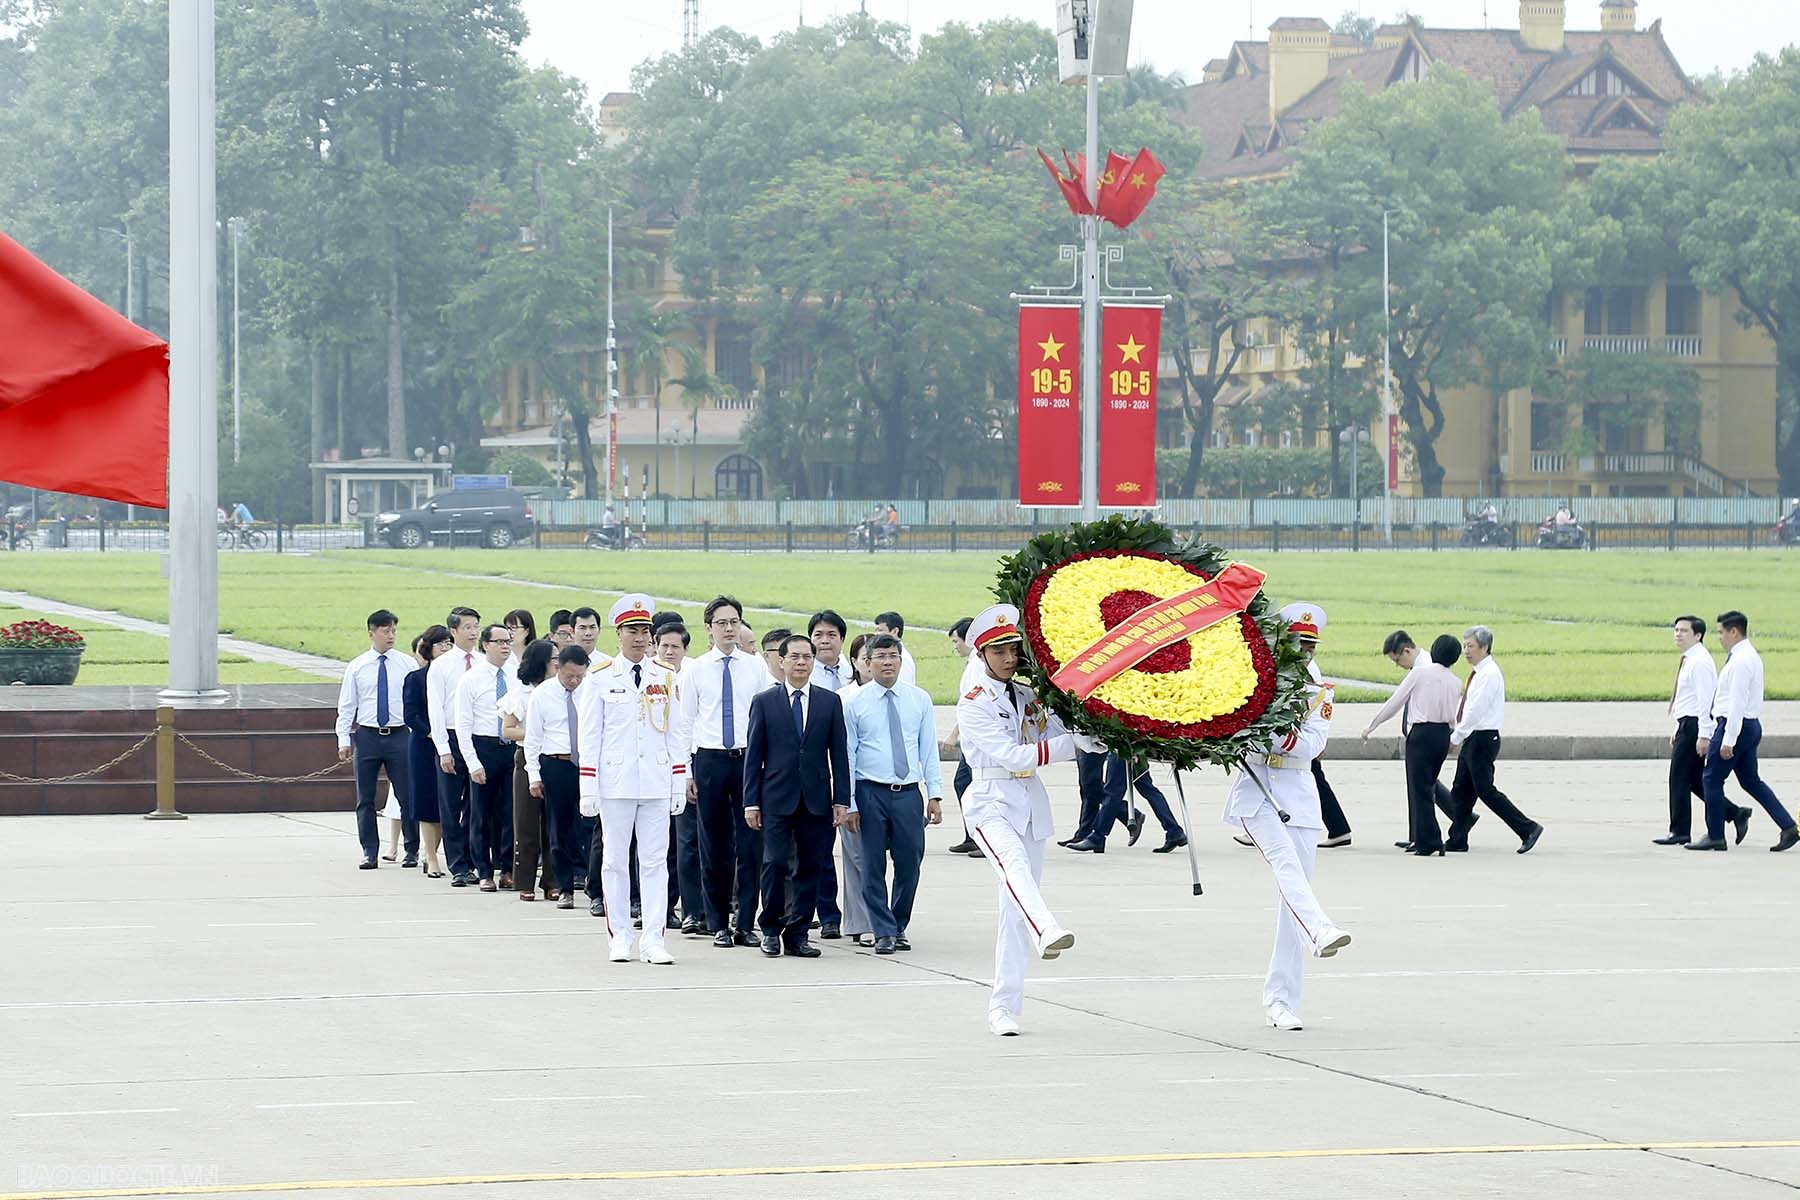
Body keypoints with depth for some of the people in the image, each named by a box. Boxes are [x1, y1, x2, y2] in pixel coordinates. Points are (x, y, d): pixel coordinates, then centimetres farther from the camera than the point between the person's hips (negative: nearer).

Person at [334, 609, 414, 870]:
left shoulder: (406, 665, 2)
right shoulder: (356, 667, 4)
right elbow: (346, 706, 5)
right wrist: (344, 739, -2)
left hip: (399, 735, -1)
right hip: (367, 736, 1)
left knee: (406, 796, 1)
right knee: (365, 799, 5)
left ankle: (412, 851, 11)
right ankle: (369, 853, 13)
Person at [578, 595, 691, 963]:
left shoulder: (666, 678, 7)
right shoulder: (599, 679, 1)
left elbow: (677, 735, 9)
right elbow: (589, 736, 1)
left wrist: (680, 785, 3)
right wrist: (588, 789, -4)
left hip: (657, 784, 1)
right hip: (615, 783, -1)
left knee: (655, 860, 0)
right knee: (615, 860, 4)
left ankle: (653, 939, 1)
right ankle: (619, 937, 11)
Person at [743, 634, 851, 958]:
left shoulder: (830, 701, 9)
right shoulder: (764, 702, 5)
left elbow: (839, 753, 8)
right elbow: (753, 755, 4)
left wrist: (841, 800, 2)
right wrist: (751, 802, -2)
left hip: (816, 799, 2)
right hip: (777, 798, -2)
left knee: (811, 867, 2)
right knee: (775, 862, -9)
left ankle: (797, 934, 9)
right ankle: (771, 930, 5)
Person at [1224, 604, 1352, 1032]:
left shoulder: (1318, 694, 13)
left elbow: (1313, 743, -3)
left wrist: (1281, 736, -20)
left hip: (1298, 793, 3)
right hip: (1255, 787, -3)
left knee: (1293, 890, 0)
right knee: (1284, 857, -30)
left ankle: (1280, 999, 3)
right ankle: (1320, 932, -54)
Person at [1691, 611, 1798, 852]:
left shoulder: (1740, 661, -18)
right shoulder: (1750, 656, 15)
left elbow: (1737, 703, -23)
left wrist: (1728, 740, -23)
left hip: (1735, 725, -10)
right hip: (1750, 725, 10)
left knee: (1712, 779, 0)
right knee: (1751, 780, 11)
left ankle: (1715, 837, 5)